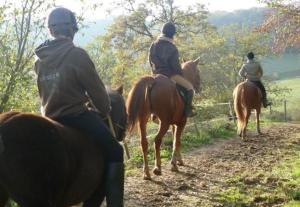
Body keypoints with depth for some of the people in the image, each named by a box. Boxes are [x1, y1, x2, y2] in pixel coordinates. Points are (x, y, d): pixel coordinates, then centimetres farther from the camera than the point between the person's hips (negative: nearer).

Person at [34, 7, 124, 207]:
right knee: (115, 152, 3)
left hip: (50, 120, 7)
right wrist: (106, 109, 11)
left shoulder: (41, 59, 7)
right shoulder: (77, 54, -13)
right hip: (77, 116, -7)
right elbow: (96, 89, -7)